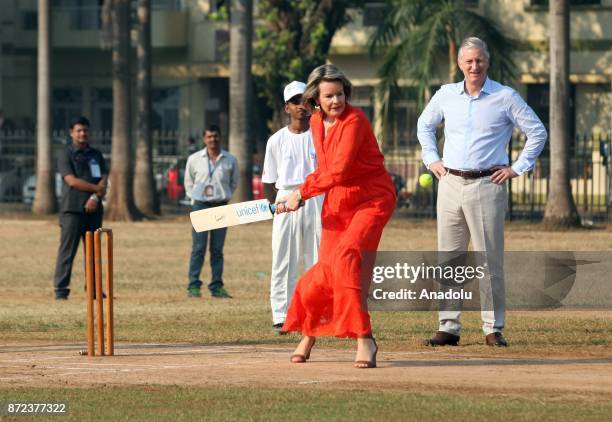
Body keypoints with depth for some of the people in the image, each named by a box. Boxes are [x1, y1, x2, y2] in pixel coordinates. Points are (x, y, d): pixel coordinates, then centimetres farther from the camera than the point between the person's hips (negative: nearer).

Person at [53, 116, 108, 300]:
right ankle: (61, 289, -8)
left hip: (94, 209, 5)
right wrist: (96, 188, -8)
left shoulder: (96, 155, 17)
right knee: (67, 250, -8)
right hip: (72, 209, -5)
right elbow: (72, 181, -11)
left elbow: (103, 181, 6)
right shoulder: (66, 155, 1)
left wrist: (95, 197, -12)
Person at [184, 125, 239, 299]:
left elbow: (234, 183, 18)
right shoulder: (194, 159, 4)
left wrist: (224, 196, 10)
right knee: (198, 248, -7)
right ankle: (193, 286, -6)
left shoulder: (230, 160, 6)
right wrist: (194, 198, 6)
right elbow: (188, 182, 15)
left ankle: (217, 286, 6)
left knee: (217, 250, 3)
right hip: (200, 206, -1)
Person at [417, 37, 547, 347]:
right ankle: (448, 327, 7)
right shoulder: (446, 95, 9)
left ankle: (493, 329, 2)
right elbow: (424, 125, 27)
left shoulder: (505, 98, -2)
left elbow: (537, 132, 3)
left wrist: (518, 168, -1)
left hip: (487, 185, -4)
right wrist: (431, 159, 16)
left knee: (490, 260, -3)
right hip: (450, 184, 4)